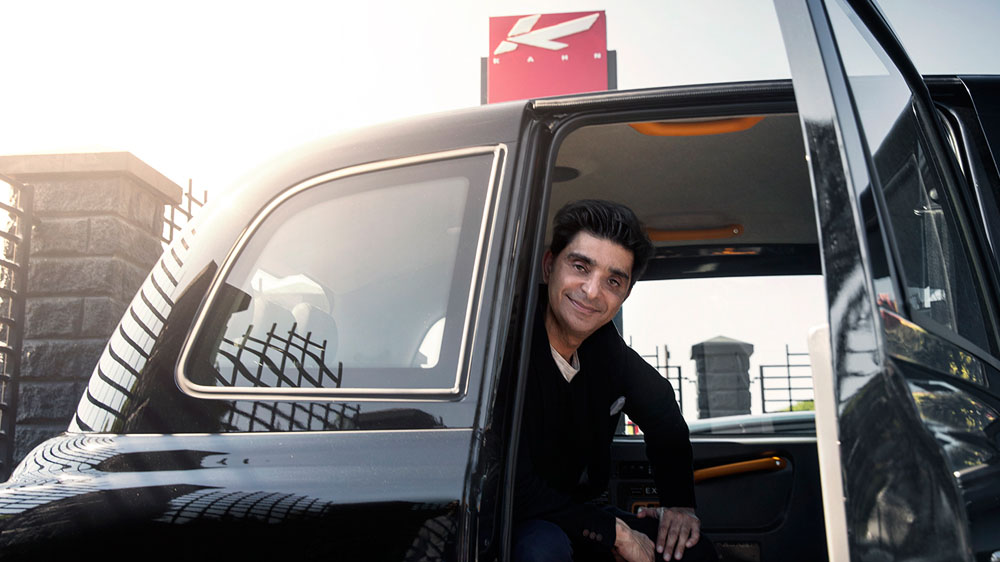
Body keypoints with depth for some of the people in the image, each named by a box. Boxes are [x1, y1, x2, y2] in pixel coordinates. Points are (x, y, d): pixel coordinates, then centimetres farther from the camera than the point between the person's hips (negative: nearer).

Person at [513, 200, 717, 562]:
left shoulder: (606, 347, -2)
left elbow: (661, 410, 19)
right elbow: (514, 487, -28)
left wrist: (680, 503, 7)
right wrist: (615, 533, -20)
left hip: (579, 516, 8)